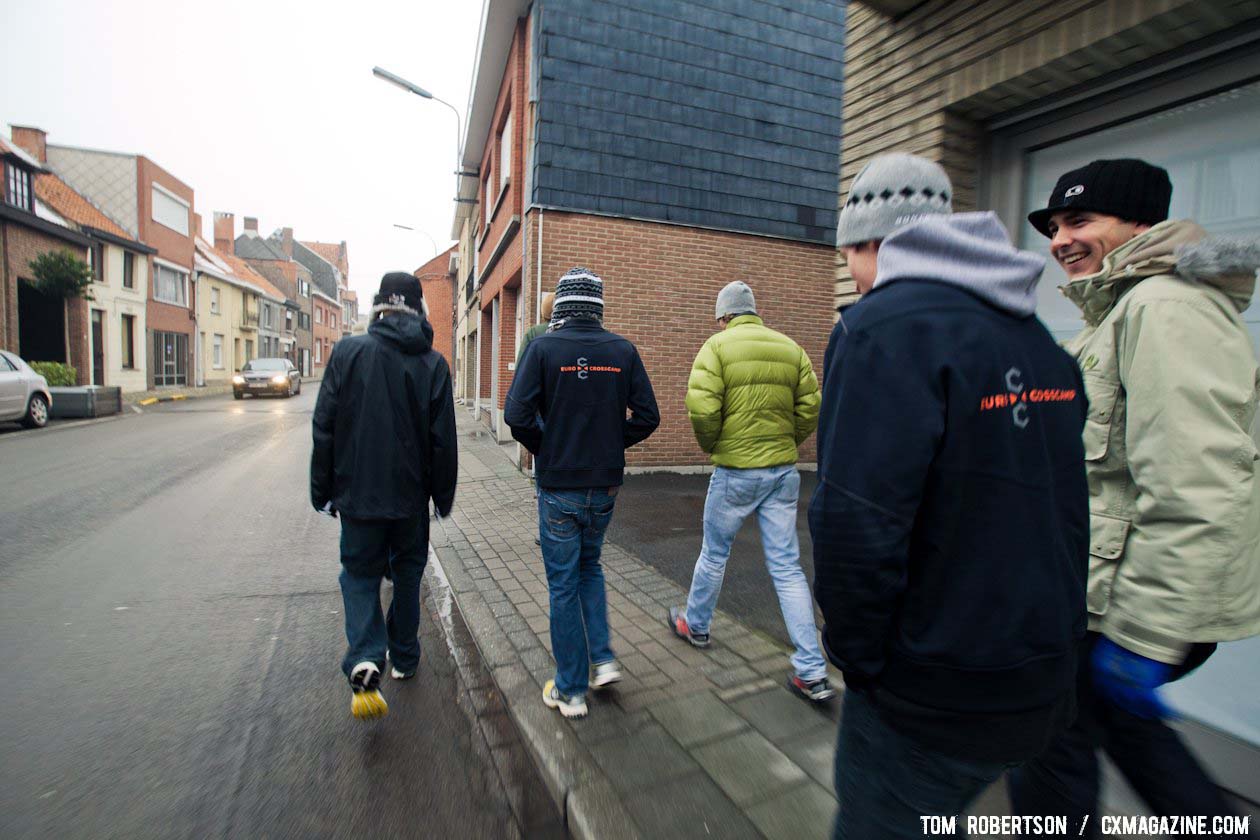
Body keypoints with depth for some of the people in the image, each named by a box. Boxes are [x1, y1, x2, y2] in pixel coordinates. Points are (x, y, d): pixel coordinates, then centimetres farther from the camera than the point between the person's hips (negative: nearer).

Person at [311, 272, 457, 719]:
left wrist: (323, 489, 5)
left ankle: (365, 661, -7)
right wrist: (443, 495, 6)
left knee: (360, 574, 12)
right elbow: (443, 439, -5)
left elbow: (325, 427, -4)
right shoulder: (433, 363, -5)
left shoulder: (348, 351, -6)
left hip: (358, 491, -1)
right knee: (407, 573, 18)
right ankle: (404, 658, 31)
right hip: (411, 494, 1)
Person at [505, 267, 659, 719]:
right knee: (589, 565, 26)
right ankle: (602, 659, 22)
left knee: (563, 584, 10)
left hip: (558, 487, -3)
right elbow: (647, 417, -2)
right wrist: (611, 443, 11)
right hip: (606, 485, 3)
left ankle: (570, 690, 22)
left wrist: (542, 448, 1)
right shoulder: (623, 350, -1)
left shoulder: (543, 348, -10)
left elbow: (517, 414, -17)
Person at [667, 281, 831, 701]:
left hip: (735, 472, -4)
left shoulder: (718, 345, -7)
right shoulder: (790, 348, 7)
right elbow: (810, 408, 3)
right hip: (783, 470, 4)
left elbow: (701, 407, -18)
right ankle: (812, 672, 12)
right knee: (787, 566, 9)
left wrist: (711, 446, -1)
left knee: (714, 553, 16)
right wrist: (785, 444, 14)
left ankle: (695, 624, 38)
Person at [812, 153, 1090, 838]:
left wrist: (855, 652, -12)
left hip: (934, 697, -8)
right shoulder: (1039, 338, 7)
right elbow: (1059, 504, 13)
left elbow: (856, 524, -28)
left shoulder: (886, 327, -20)